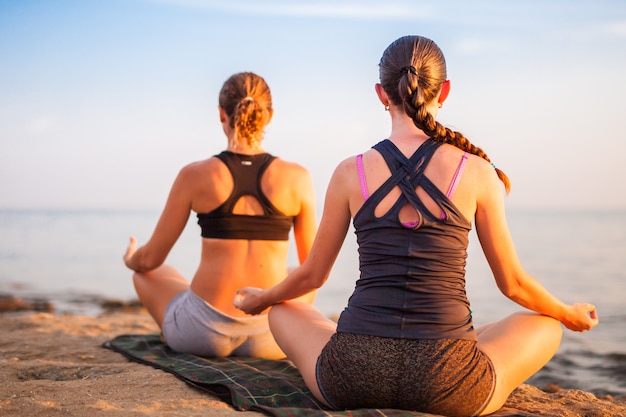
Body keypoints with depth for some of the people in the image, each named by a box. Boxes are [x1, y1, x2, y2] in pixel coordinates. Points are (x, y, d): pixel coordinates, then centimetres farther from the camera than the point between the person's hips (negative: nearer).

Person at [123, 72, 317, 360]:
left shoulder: (195, 176, -6)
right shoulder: (296, 178, -4)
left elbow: (151, 259, 3)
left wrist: (130, 259, 28)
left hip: (205, 333, -1)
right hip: (270, 340, 1)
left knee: (150, 273, 31)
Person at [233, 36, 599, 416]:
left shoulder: (351, 172, 1)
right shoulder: (476, 171, -2)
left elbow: (313, 275, 12)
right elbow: (512, 283, 7)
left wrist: (259, 299, 34)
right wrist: (571, 314, 29)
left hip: (350, 383, 2)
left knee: (283, 312, 33)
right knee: (544, 326, 27)